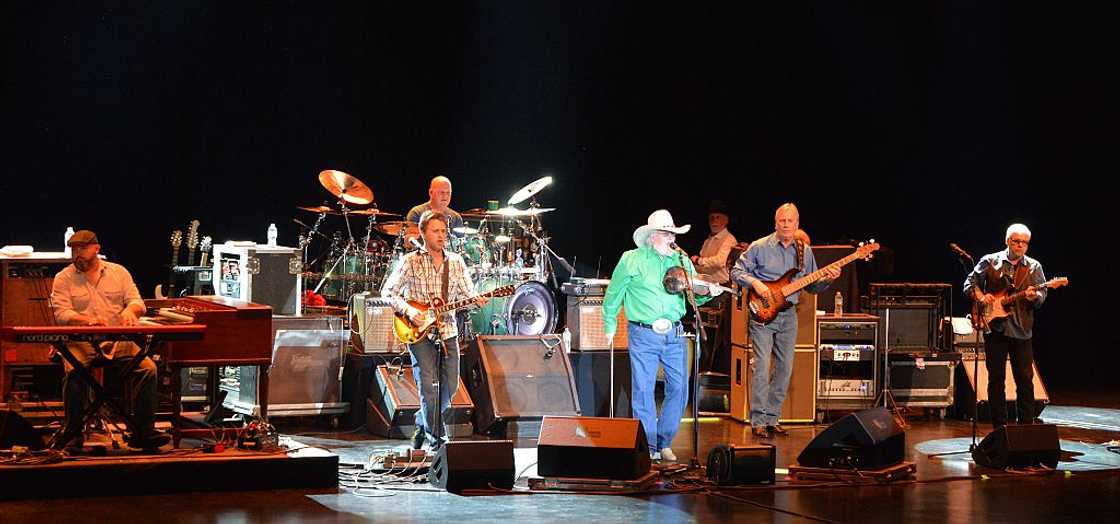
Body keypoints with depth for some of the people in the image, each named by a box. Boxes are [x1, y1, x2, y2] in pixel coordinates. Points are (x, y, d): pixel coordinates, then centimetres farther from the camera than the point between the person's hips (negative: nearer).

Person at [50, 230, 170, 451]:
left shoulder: (119, 272, 13)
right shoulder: (63, 278, 7)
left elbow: (138, 302, 7)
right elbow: (61, 314, -5)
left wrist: (130, 310, -18)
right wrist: (88, 320, -24)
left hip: (118, 341, 2)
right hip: (81, 342, -2)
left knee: (148, 368, -21)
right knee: (74, 372, -33)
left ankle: (144, 432, -16)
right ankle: (73, 434, -20)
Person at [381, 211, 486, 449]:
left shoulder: (456, 262, 9)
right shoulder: (411, 261, -3)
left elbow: (467, 294, 9)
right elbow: (388, 292, -2)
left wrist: (477, 300, -14)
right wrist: (408, 310, -17)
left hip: (448, 331, 5)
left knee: (450, 386, 5)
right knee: (429, 386, -13)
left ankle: (423, 425, 28)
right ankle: (437, 438, -2)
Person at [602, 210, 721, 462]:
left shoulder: (682, 261, 11)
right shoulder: (632, 260, 0)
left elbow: (696, 297, 15)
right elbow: (613, 295, 8)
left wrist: (704, 292, -7)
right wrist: (609, 326, 9)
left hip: (674, 335, 4)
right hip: (643, 335, -4)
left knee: (679, 388, 2)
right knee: (643, 390, -3)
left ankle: (664, 443, 17)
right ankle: (648, 447, 6)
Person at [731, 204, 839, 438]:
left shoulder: (804, 252, 10)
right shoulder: (759, 247, -3)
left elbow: (812, 286, 15)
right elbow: (737, 271, 0)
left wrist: (828, 279, -5)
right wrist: (754, 282, -16)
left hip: (788, 315, 5)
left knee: (785, 368, 5)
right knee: (762, 367, -10)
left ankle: (772, 419, 14)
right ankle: (758, 421, -7)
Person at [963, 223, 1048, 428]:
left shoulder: (1034, 267, 6)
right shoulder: (990, 261, 4)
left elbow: (1042, 295, 0)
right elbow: (970, 283, 7)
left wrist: (1034, 297, -23)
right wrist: (980, 296, -12)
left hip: (1021, 331, 1)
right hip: (994, 328, 0)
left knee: (1025, 380, -1)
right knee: (996, 380, 4)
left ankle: (1026, 426, 7)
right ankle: (999, 427, 10)